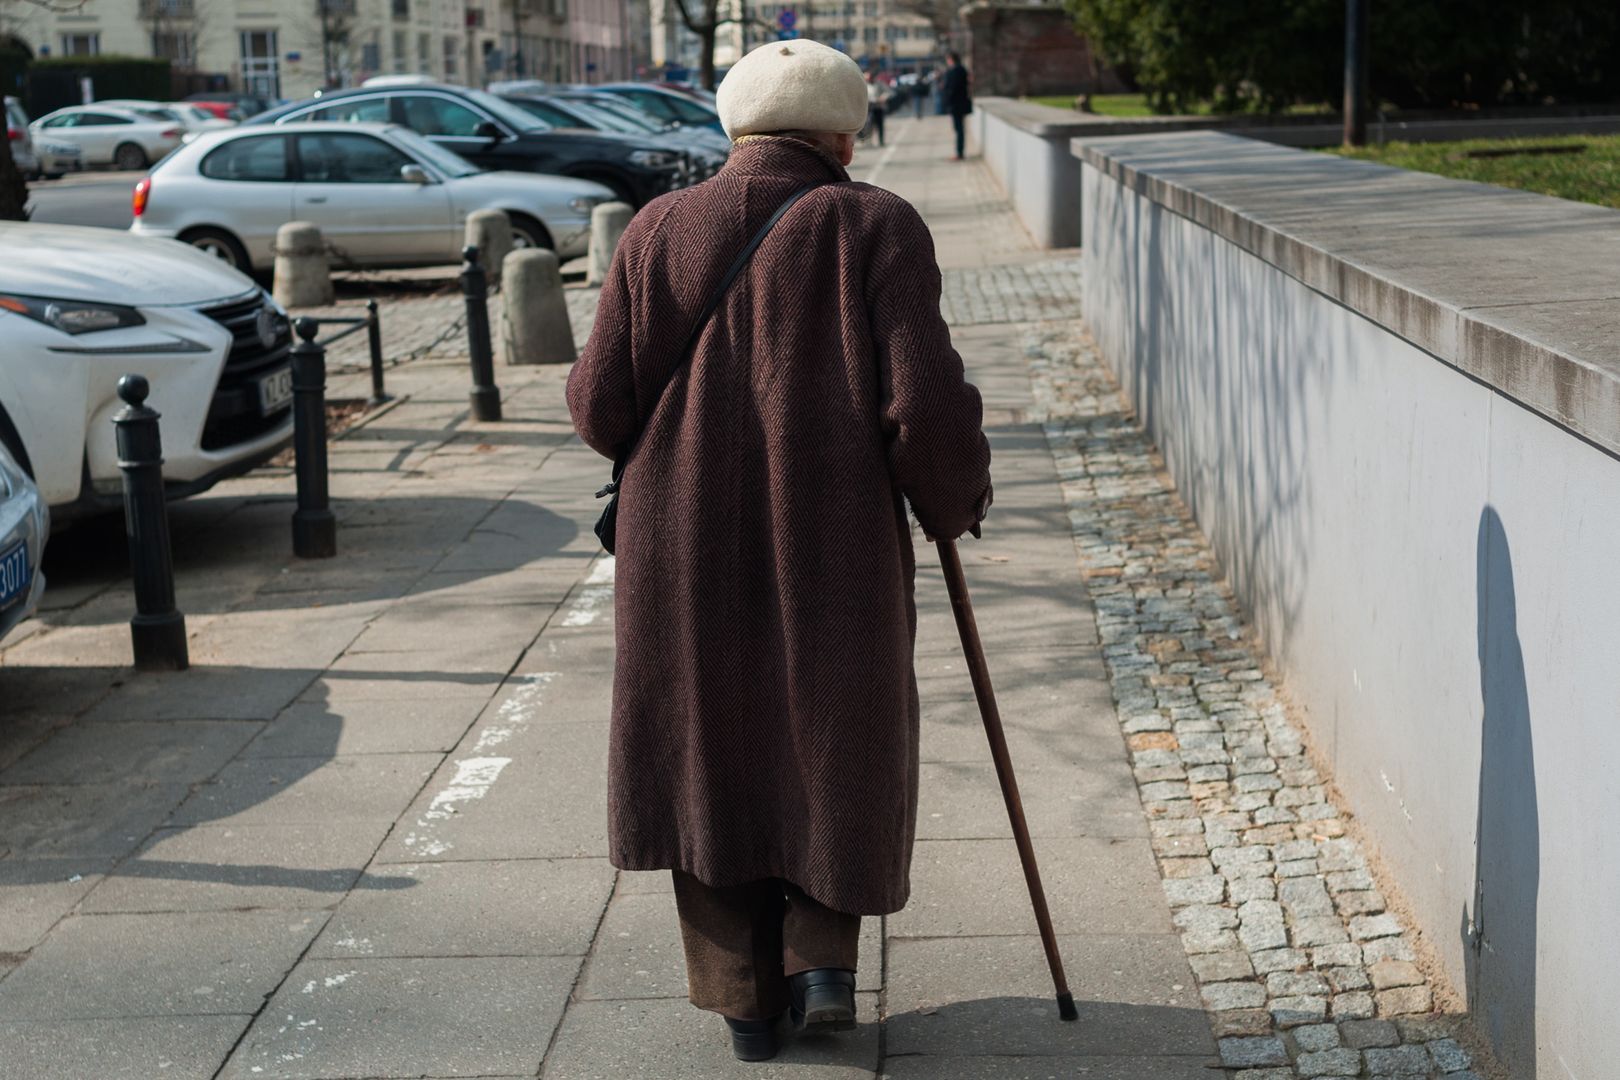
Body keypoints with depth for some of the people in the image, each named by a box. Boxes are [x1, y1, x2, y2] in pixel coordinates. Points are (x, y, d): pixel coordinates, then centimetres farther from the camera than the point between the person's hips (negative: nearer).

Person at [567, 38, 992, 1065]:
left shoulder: (660, 230, 2)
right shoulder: (876, 226, -5)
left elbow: (601, 408, 0)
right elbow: (926, 403, -13)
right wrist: (955, 501, 5)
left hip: (686, 556, 2)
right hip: (835, 556, -1)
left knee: (711, 754, 16)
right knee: (837, 744, 20)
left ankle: (745, 998, 21)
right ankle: (825, 960, 11)